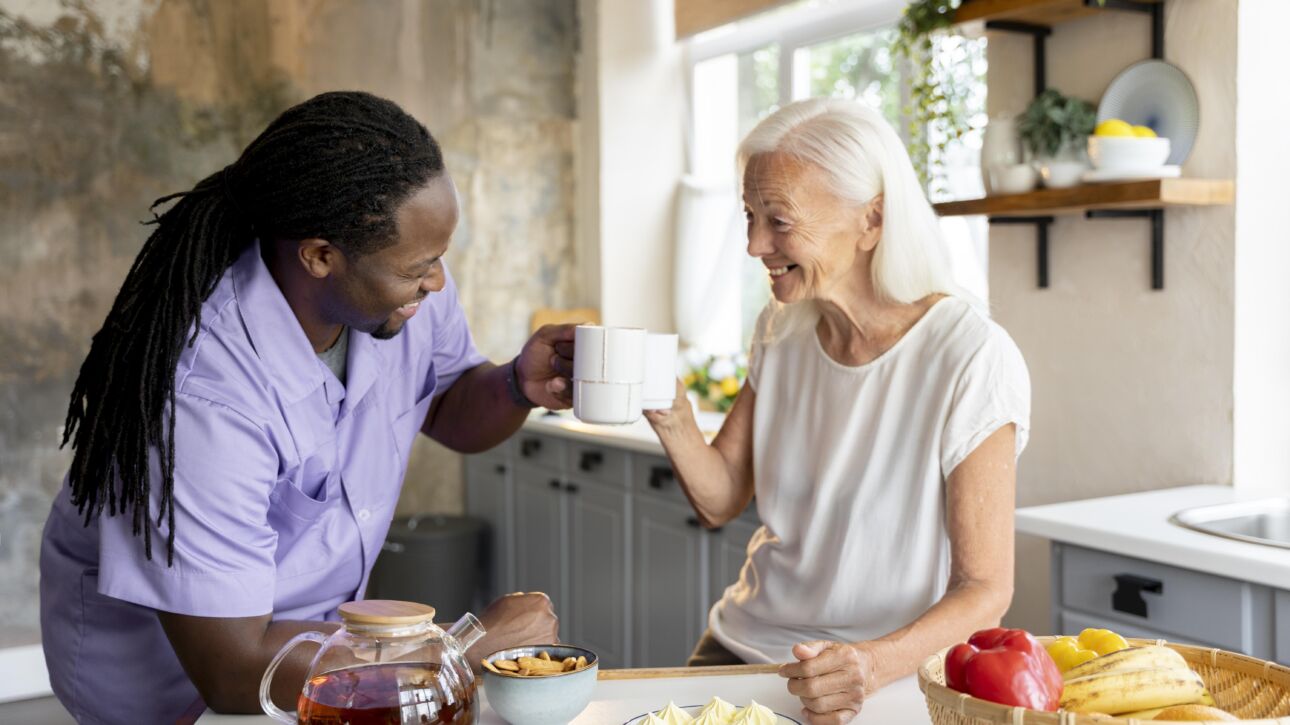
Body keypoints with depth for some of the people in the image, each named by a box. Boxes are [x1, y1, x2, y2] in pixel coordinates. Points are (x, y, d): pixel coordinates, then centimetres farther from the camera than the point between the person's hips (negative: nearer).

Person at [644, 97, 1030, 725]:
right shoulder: (781, 329, 5)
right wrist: (670, 416, -11)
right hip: (742, 646, 4)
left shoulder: (972, 359, -15)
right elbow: (720, 501, 7)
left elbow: (985, 589, -12)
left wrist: (878, 662, -29)